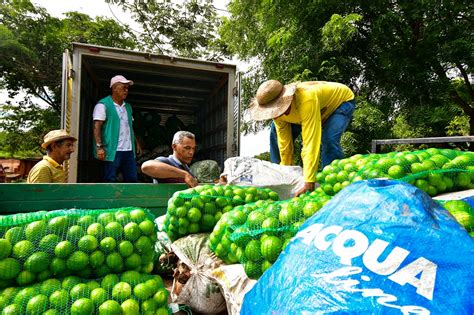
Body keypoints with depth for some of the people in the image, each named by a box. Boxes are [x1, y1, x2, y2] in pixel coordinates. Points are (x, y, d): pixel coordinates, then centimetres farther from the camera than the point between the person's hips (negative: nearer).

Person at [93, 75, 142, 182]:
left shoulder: (127, 106, 18)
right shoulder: (103, 105, -4)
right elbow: (97, 127, -11)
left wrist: (136, 143, 15)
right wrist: (99, 146, -20)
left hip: (129, 150, 7)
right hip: (113, 151, -7)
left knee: (132, 179, 9)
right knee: (110, 180, 0)